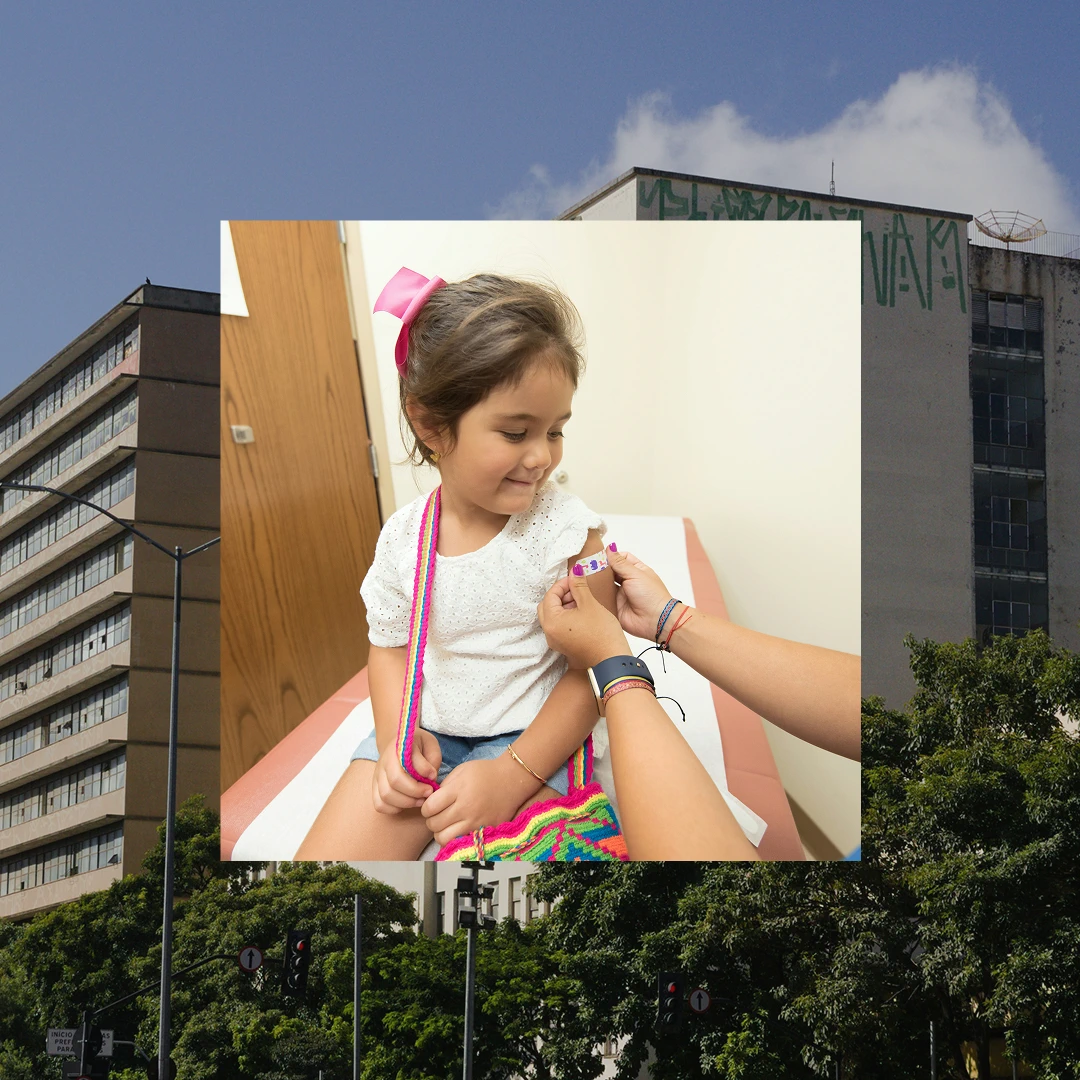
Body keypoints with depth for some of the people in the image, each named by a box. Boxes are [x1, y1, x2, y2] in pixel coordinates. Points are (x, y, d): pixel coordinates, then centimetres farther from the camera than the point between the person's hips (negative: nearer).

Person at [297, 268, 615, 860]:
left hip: (531, 743, -4)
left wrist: (512, 776, -19)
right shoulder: (403, 535, -2)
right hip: (425, 736, 4)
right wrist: (396, 736, -8)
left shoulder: (567, 531, -13)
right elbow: (390, 645, 12)